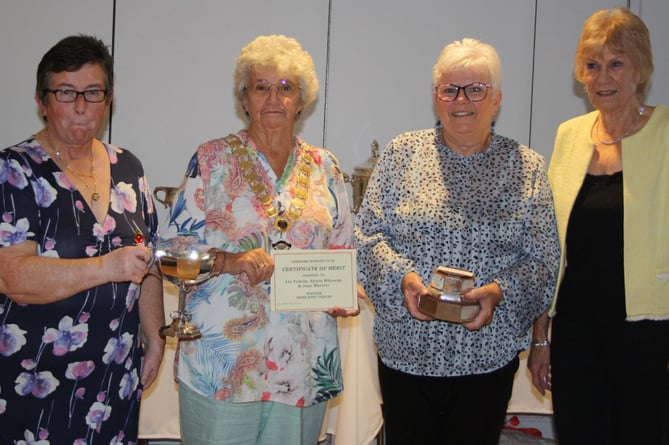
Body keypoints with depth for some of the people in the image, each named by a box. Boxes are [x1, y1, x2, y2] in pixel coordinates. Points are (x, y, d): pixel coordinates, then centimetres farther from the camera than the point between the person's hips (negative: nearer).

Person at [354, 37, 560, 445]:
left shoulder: (528, 167, 1)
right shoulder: (403, 153, 2)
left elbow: (543, 261, 0)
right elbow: (368, 235, 1)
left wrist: (500, 291, -18)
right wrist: (401, 277, -17)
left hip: (488, 358, 0)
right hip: (406, 352, 0)